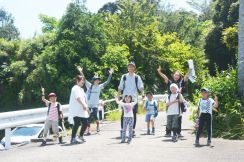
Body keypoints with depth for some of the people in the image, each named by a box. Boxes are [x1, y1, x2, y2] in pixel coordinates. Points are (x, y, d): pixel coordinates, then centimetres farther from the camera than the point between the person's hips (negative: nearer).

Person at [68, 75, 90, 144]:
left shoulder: (81, 89, 24)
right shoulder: (75, 88, -7)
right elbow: (78, 98, -20)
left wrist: (87, 107, 23)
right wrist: (83, 105, -28)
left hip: (82, 110, 10)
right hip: (77, 111, -10)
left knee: (85, 123, 8)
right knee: (77, 123, -15)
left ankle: (81, 137, 21)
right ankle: (73, 138, -13)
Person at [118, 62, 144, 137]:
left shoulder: (137, 77, 7)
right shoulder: (124, 76, 9)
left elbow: (141, 87, 0)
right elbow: (120, 87, 11)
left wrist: (142, 94, -18)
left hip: (134, 98, 0)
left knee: (134, 114, 2)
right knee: (123, 114, -3)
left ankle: (133, 130, 9)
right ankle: (122, 129, 3)